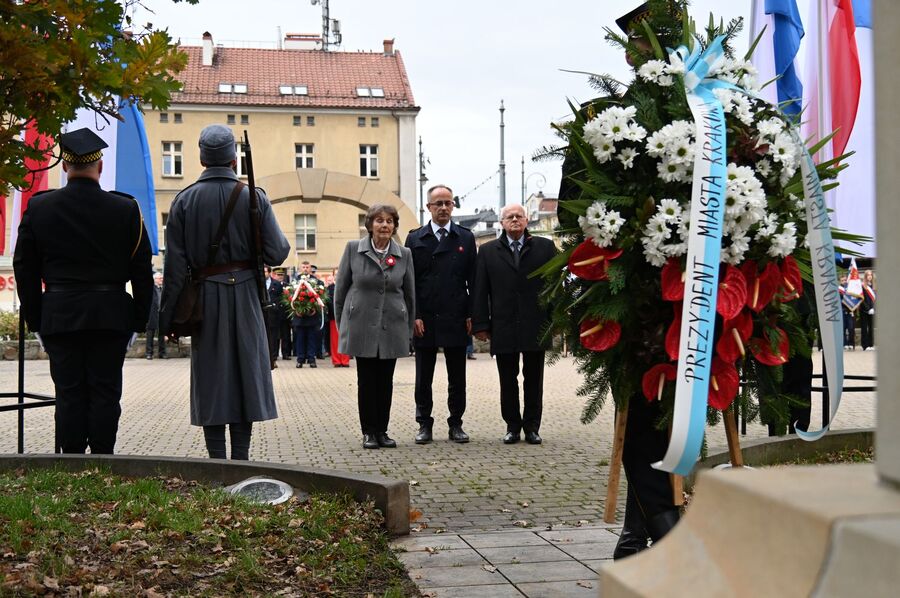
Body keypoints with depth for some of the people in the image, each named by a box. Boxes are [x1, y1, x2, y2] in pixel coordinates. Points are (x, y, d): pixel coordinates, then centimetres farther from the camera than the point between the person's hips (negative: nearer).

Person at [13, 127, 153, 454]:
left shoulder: (39, 207, 2)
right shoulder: (125, 209, -1)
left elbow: (24, 269, 6)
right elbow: (142, 272, 1)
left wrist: (35, 322, 12)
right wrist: (138, 323, 8)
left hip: (59, 316, 1)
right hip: (111, 316, -1)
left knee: (69, 393, 5)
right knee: (105, 392, 4)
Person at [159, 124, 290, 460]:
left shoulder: (184, 200, -1)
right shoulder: (254, 197, -3)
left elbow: (175, 265, -3)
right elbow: (276, 253, -6)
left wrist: (168, 315, 1)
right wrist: (283, 241, 17)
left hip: (205, 297, 0)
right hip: (245, 295, 0)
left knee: (210, 375, 6)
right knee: (246, 373, 7)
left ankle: (217, 461, 7)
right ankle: (240, 459, 8)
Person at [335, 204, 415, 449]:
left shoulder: (404, 254, 4)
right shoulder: (353, 249, -1)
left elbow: (410, 293, 10)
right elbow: (340, 288, 4)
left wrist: (409, 328, 10)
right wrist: (341, 324, 5)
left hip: (392, 327, 2)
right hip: (362, 326, -2)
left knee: (385, 381, 5)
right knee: (366, 380, 2)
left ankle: (382, 430, 15)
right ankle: (369, 432, 11)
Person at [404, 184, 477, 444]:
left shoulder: (466, 237, 7)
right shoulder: (415, 239, 5)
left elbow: (473, 279, 5)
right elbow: (409, 282, 2)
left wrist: (471, 315, -2)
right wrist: (414, 316, -7)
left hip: (456, 319, 1)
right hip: (424, 319, 0)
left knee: (457, 376, 6)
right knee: (423, 376, 5)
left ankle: (456, 424, 16)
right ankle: (424, 424, 14)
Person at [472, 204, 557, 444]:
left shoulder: (545, 247, 6)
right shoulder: (488, 251, 7)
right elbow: (480, 291, 3)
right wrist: (481, 324, -3)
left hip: (536, 326, 0)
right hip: (503, 328, 0)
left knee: (534, 380, 7)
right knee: (507, 381, 6)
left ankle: (532, 427, 16)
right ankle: (512, 426, 16)